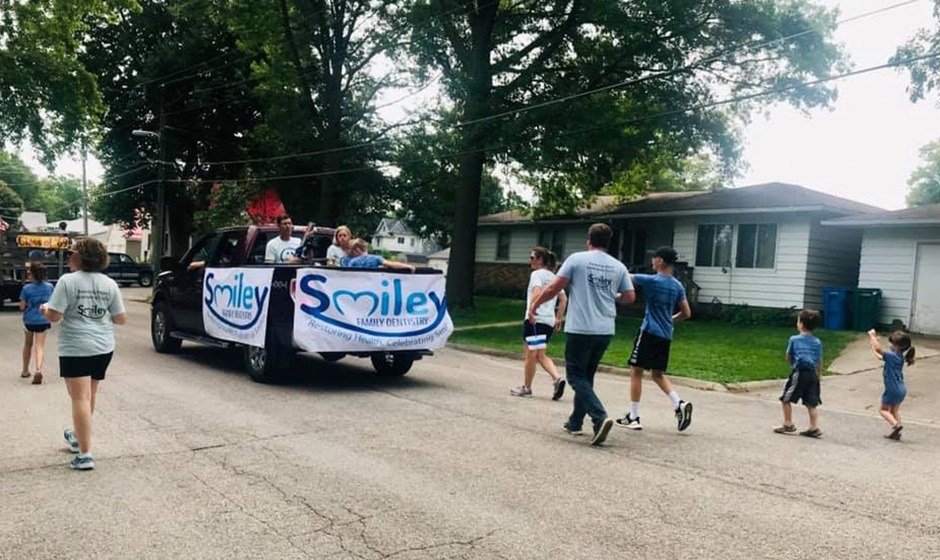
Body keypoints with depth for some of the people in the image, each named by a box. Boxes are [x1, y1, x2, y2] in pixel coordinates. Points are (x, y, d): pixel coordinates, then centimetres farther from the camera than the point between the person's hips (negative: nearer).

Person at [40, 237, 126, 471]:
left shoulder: (68, 281, -9)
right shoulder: (109, 284, 4)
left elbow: (54, 316, -13)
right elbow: (120, 319, 5)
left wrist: (45, 309, 9)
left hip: (76, 348, -5)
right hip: (103, 347, 6)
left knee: (80, 398, -6)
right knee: (90, 396, 21)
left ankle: (85, 454, -7)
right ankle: (79, 436, 41)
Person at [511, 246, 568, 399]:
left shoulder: (537, 274, -6)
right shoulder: (553, 276, 18)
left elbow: (537, 292, -24)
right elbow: (563, 299, 17)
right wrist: (559, 318, 19)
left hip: (535, 319, -8)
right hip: (549, 321, 8)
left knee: (531, 354, 4)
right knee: (541, 355, 14)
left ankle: (526, 387, 14)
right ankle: (557, 378, -5)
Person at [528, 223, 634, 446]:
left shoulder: (576, 259, -5)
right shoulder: (618, 266, 6)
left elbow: (554, 288, -6)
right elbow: (630, 296, 9)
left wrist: (534, 305, 9)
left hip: (580, 329, -5)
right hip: (605, 330, 5)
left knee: (577, 376, 1)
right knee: (586, 376, 17)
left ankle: (600, 418, -17)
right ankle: (575, 423, 24)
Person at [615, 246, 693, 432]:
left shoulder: (651, 281, -12)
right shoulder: (678, 286, 6)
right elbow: (686, 313, 9)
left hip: (649, 332, -6)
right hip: (666, 335, 7)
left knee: (636, 372, 3)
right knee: (658, 374, 18)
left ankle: (633, 417, 5)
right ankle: (679, 404, 0)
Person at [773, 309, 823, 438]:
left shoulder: (794, 339, -3)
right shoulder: (817, 342, 8)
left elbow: (788, 357, 4)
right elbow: (820, 362, 9)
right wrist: (818, 376, 18)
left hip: (798, 373, -5)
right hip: (812, 374, 5)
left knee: (786, 399, 7)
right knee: (811, 403, 9)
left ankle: (788, 424, 11)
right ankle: (814, 428, 6)